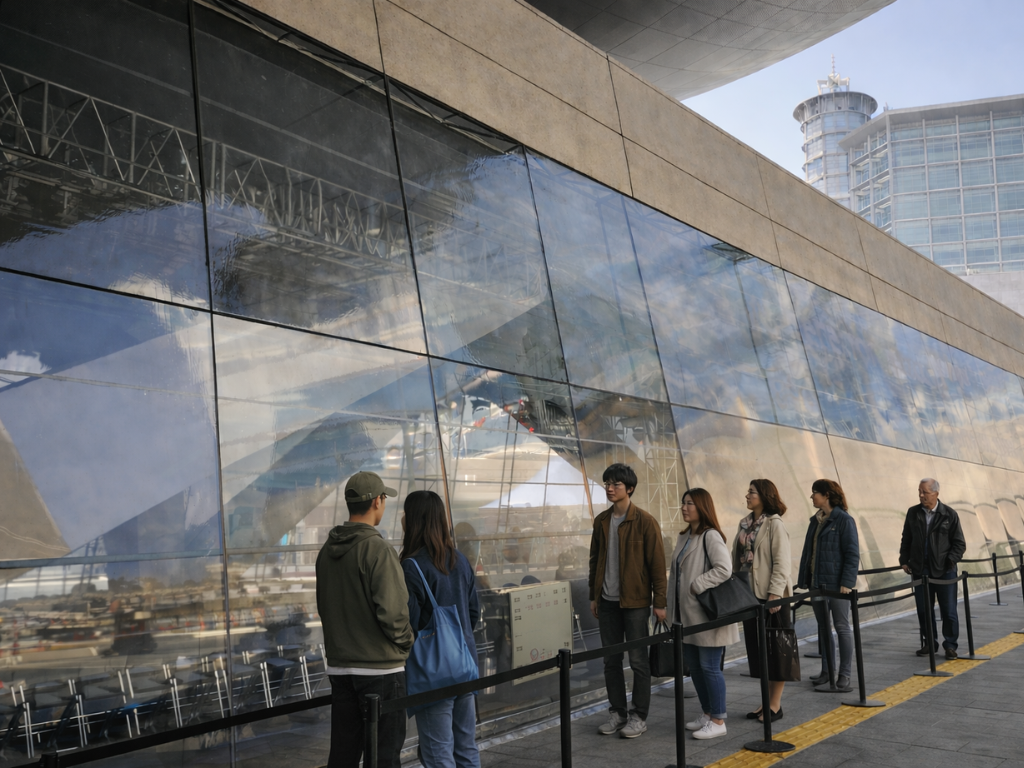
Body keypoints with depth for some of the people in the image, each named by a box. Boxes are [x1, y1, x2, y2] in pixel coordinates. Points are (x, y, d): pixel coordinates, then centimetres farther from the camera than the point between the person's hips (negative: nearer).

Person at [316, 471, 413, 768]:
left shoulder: (327, 551, 8)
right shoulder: (377, 548, -16)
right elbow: (391, 610, -21)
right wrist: (406, 641, -4)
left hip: (339, 665, 7)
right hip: (380, 667, -7)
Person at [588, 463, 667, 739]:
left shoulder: (645, 522, -9)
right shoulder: (601, 521, 7)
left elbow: (657, 564, -8)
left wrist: (659, 602, -10)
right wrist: (593, 596, 14)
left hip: (635, 601, -5)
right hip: (607, 601, 5)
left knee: (638, 660, 3)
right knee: (611, 660, 11)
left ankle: (639, 716, 14)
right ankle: (617, 712, 23)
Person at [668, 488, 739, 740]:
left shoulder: (711, 536, -14)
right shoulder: (684, 537, 14)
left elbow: (724, 569, -25)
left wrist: (696, 586, -20)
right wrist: (673, 609, 14)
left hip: (707, 614, -9)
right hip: (688, 614, 9)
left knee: (710, 667, -2)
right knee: (693, 665, 15)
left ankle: (718, 721, 10)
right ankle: (707, 713, 29)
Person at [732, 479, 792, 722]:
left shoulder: (774, 524, -11)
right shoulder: (745, 524, 10)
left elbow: (782, 563, -16)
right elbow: (738, 560, 15)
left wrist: (774, 594, -22)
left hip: (772, 596, -7)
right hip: (750, 595, 8)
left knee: (774, 649, 2)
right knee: (757, 648, 12)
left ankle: (776, 705, 11)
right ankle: (767, 701, 23)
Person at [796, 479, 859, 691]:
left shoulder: (844, 520, -10)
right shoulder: (815, 521, 12)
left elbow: (852, 554, -13)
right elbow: (807, 552, 15)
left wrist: (846, 582, -19)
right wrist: (803, 580, 13)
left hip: (836, 584, -7)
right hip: (816, 584, 7)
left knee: (842, 627, 2)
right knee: (823, 628, 12)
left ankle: (845, 674, 9)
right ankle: (827, 671, 21)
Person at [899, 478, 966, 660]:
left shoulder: (950, 515, -3)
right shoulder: (913, 513, 5)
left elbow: (960, 544, 0)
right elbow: (906, 539, 12)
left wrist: (950, 561, -12)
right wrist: (904, 560, 4)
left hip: (944, 571, -3)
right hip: (920, 570, 3)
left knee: (949, 610, 2)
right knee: (924, 610, 8)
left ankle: (950, 645, 14)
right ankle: (929, 643, 20)